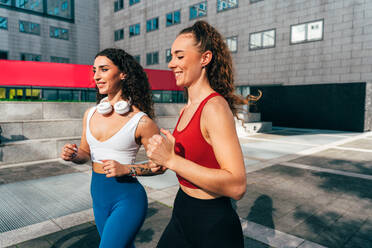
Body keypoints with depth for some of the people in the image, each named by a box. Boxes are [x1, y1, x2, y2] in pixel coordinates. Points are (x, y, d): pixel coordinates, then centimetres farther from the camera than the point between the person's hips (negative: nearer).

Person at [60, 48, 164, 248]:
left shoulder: (140, 121, -17)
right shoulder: (90, 114, 2)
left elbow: (160, 165, -10)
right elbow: (85, 153, 13)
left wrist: (126, 169, -22)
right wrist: (72, 155, -8)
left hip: (127, 198, -6)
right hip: (98, 195, 7)